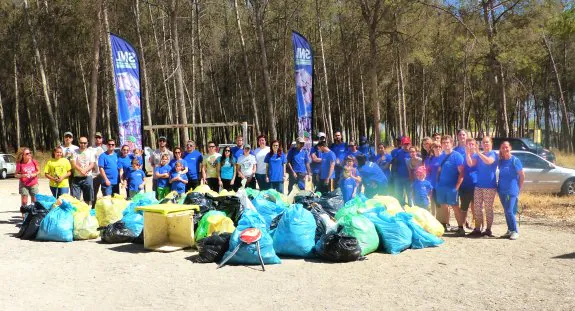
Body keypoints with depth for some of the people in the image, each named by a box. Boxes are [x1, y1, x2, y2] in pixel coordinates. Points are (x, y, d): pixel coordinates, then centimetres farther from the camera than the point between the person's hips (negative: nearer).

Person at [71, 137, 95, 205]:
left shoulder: (90, 152, 7)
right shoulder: (75, 152, 6)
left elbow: (92, 165, -2)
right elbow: (73, 164, -3)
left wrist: (85, 170, -19)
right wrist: (81, 170, -19)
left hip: (87, 177, 0)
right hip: (76, 177, 0)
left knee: (88, 198, 4)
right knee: (75, 198, -4)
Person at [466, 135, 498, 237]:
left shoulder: (494, 154, -2)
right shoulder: (478, 155, 12)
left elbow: (488, 161, -24)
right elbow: (470, 164, -2)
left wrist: (478, 152, -30)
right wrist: (468, 153, -17)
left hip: (490, 186, -5)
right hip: (479, 185, 5)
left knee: (488, 208, 0)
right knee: (477, 208, 4)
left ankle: (488, 230, 7)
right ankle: (477, 229, 8)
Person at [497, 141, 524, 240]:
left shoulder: (515, 160, -7)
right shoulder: (501, 161, 9)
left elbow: (522, 175, -3)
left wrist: (519, 188, 0)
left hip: (512, 190, -6)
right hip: (502, 190, 6)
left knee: (510, 211, -11)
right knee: (506, 211, 10)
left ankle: (515, 231, -2)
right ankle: (510, 230, 18)